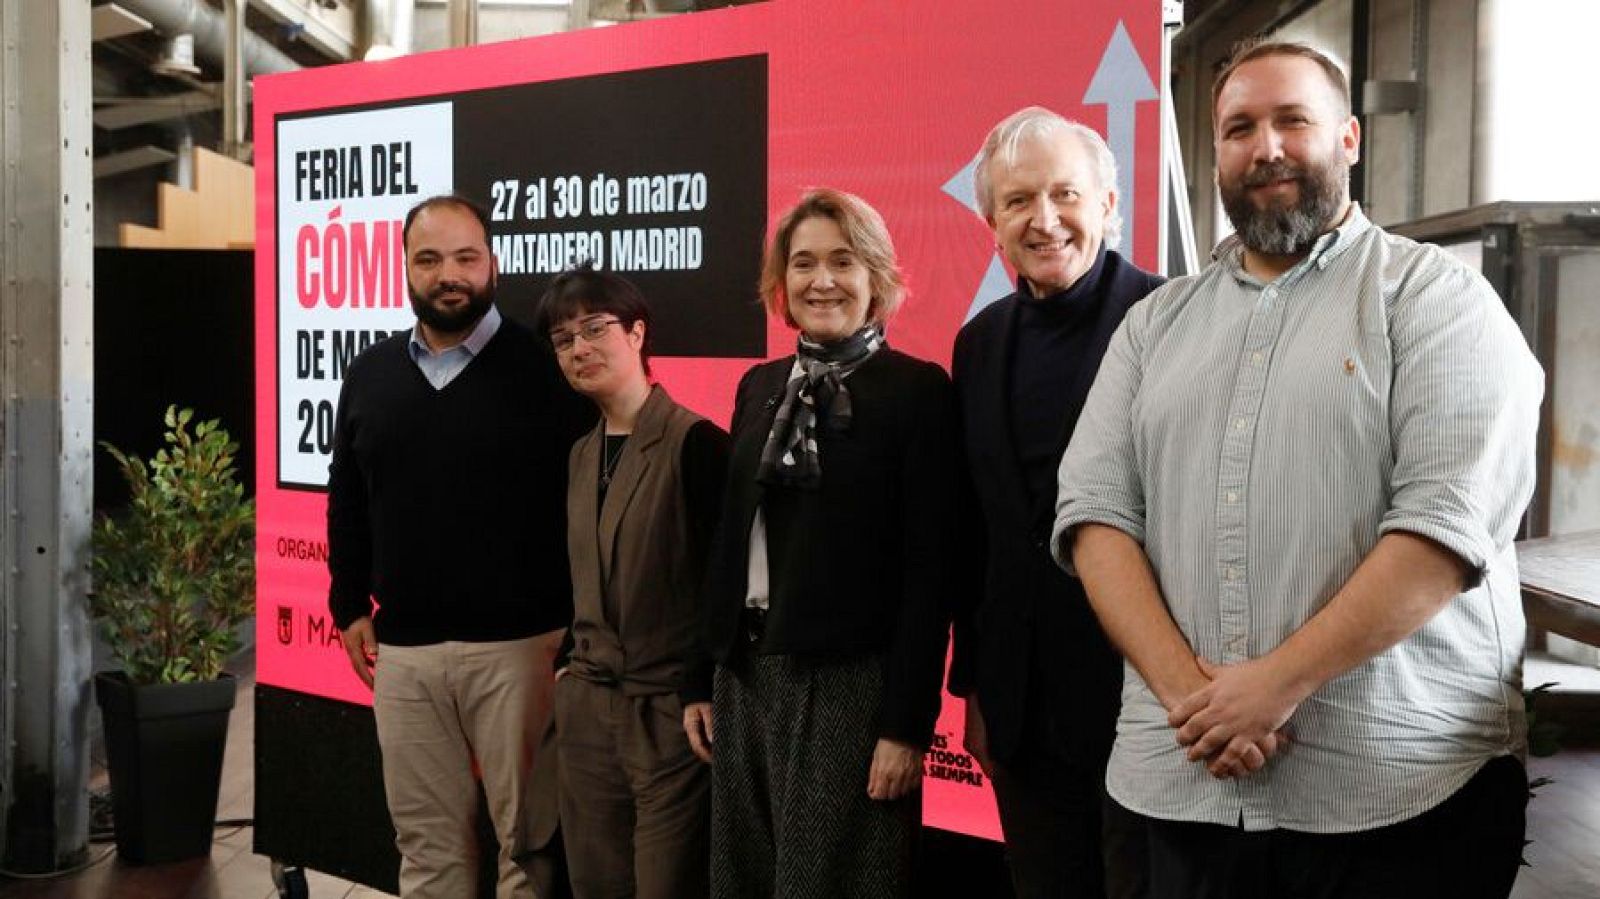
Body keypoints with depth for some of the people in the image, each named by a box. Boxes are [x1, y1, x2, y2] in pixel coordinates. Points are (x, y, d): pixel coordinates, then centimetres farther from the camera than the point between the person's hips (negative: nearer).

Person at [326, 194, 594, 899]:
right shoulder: (370, 375, 11)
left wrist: (582, 627, -8)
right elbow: (347, 504, 19)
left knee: (529, 838, 6)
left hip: (519, 644, -4)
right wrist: (350, 606, 13)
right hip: (403, 650, 4)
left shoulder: (545, 366, -4)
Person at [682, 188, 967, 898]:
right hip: (744, 679, 6)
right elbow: (729, 541, 13)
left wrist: (907, 723, -14)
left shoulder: (917, 389, -6)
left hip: (850, 686, -5)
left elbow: (930, 569, -11)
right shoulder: (759, 387, 11)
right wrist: (699, 680, 11)